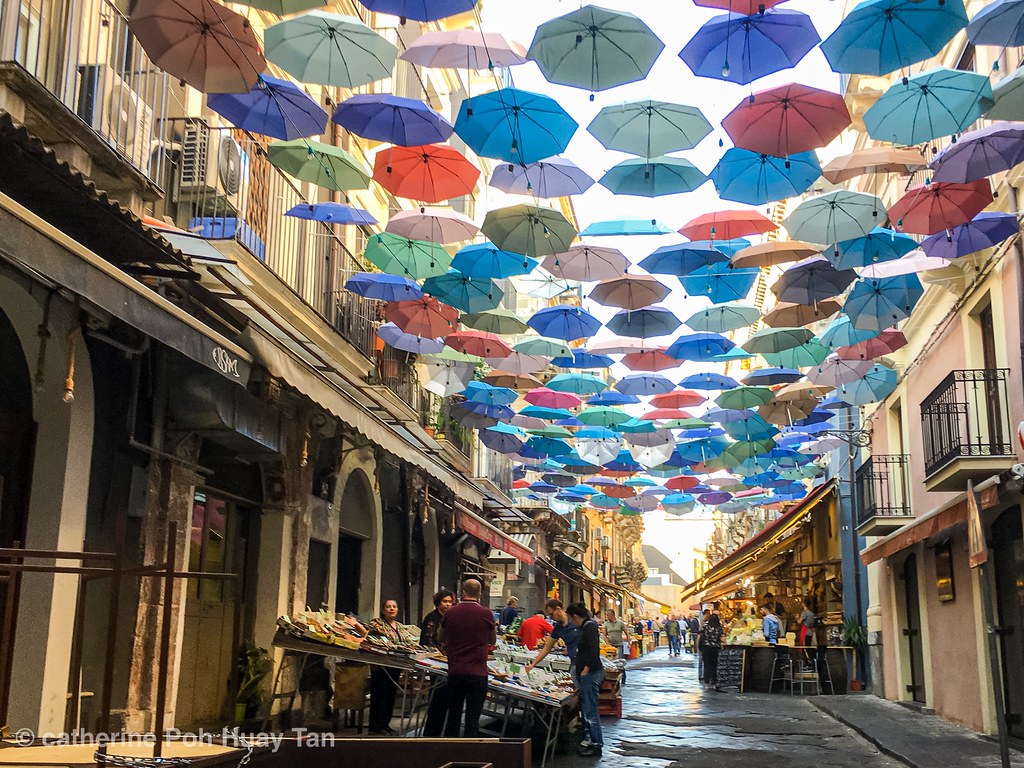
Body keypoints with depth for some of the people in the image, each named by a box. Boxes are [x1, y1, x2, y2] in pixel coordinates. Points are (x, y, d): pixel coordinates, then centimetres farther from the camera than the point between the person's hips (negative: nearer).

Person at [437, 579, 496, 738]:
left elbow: (440, 638, 14)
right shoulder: (486, 614, -7)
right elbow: (493, 641, 9)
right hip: (477, 674, -2)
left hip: (454, 672, 2)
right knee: (473, 719, 2)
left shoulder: (451, 612, -2)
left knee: (453, 717, 15)